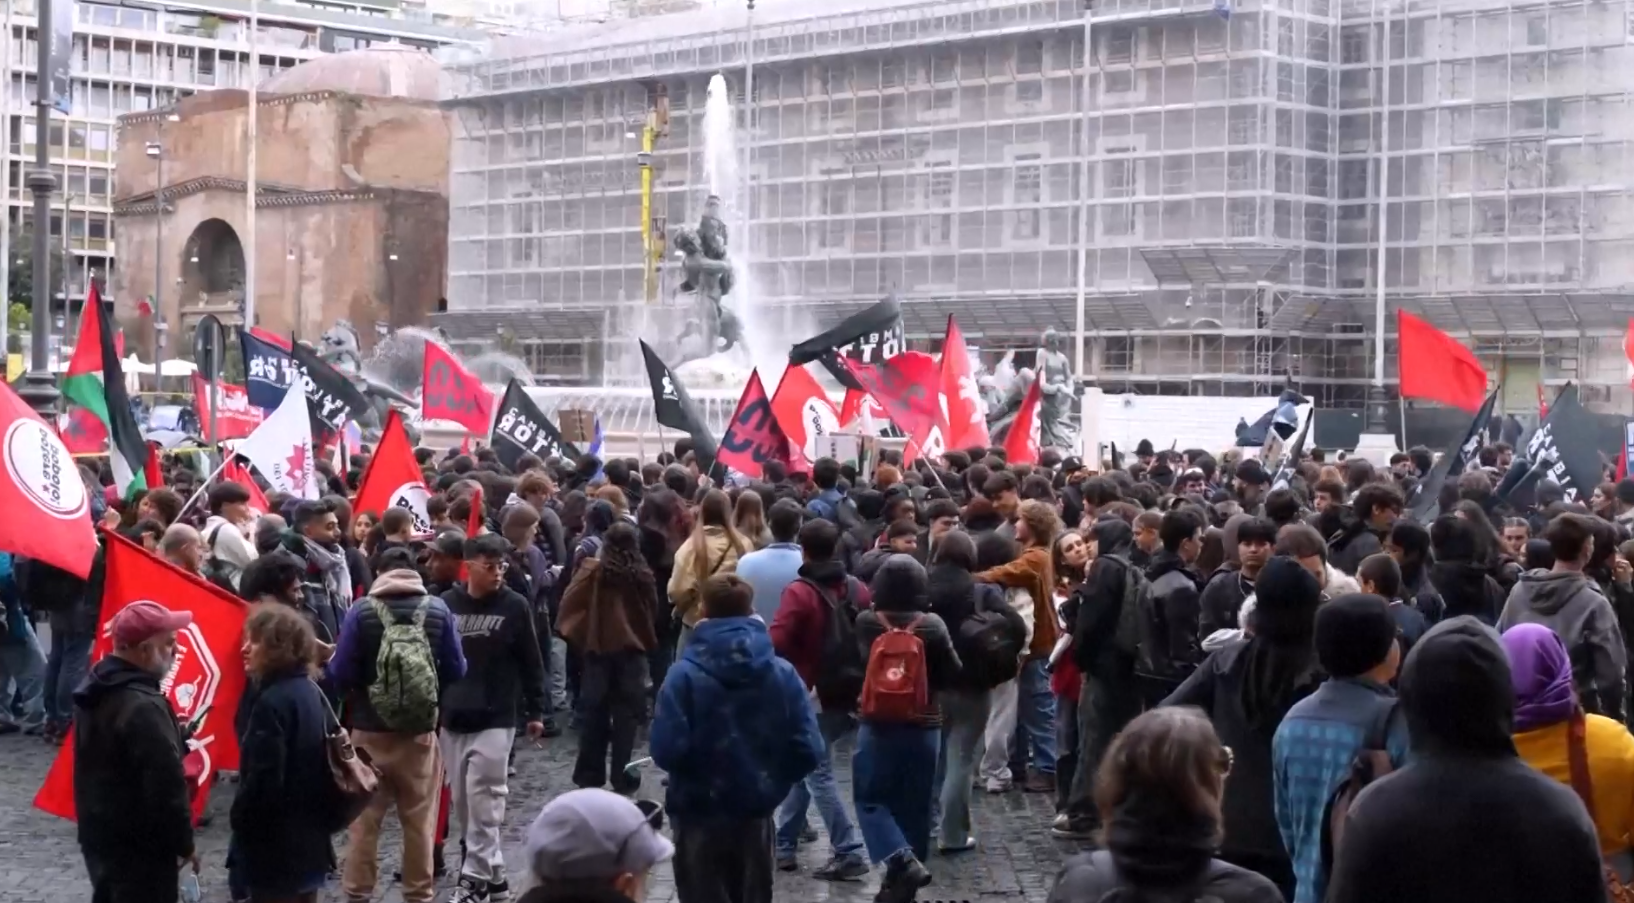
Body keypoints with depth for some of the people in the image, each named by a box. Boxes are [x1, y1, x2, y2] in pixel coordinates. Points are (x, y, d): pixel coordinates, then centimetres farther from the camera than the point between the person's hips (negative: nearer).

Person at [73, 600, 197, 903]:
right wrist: (184, 844, -12)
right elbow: (166, 787, -25)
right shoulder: (143, 707, -27)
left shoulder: (95, 688, 4)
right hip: (139, 847, -9)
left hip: (99, 834, 10)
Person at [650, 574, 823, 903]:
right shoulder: (783, 673, -6)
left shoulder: (685, 674, -15)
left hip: (700, 816, -3)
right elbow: (808, 751, -10)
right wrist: (774, 781, 8)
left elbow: (667, 751, -21)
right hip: (755, 815, 3)